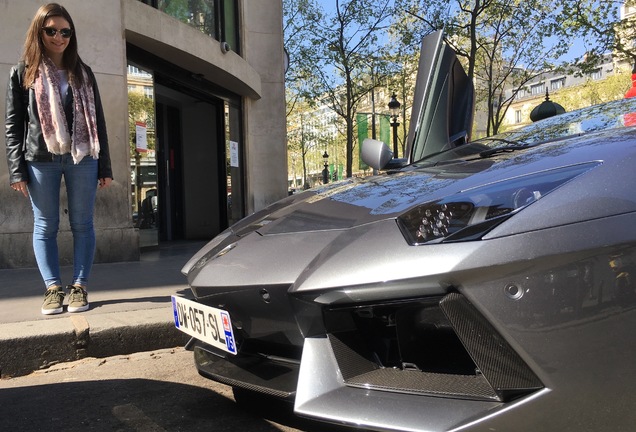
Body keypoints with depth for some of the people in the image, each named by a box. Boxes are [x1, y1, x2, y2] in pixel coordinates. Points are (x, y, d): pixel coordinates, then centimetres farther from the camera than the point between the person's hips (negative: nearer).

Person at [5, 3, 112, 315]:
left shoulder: (83, 73, 12)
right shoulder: (23, 73, 8)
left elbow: (97, 120, 10)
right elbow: (13, 124, 5)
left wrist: (105, 167, 4)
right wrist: (17, 170, -4)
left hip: (82, 158, 1)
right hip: (40, 161, -1)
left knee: (82, 225, 1)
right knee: (45, 226, 2)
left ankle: (79, 286, 8)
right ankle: (53, 288, 10)